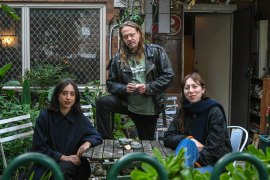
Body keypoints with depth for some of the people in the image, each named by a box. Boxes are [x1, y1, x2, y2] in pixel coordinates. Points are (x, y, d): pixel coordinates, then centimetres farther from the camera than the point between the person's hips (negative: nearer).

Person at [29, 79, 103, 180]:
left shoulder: (80, 118, 3)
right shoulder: (44, 117, -4)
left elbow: (96, 137, 11)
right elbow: (39, 148, -4)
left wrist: (87, 143, -13)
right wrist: (63, 157, -15)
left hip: (73, 163, 1)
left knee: (62, 169, -33)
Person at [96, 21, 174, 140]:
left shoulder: (156, 52, -5)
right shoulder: (118, 59, 1)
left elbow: (168, 75, -7)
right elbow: (111, 83, 4)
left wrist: (148, 87, -19)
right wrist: (124, 88, -17)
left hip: (150, 109, -1)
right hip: (127, 103, 1)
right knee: (101, 103, -23)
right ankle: (105, 140, -14)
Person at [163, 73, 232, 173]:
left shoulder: (215, 112, -6)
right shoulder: (182, 112, 10)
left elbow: (214, 147, -13)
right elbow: (167, 137, 4)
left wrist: (197, 162, -21)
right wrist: (189, 139, -12)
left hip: (215, 162, -4)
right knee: (186, 142, -30)